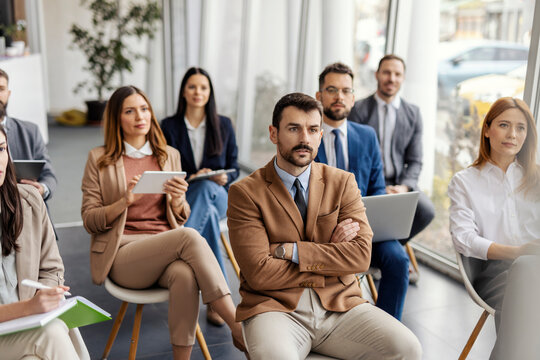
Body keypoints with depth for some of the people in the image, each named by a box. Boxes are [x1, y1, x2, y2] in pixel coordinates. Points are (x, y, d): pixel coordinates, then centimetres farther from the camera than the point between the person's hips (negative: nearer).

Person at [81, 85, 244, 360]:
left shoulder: (169, 155, 14)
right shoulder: (100, 159, 6)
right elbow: (90, 221, 2)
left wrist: (177, 200, -10)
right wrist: (125, 201, -16)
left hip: (166, 248, 3)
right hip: (123, 255, -2)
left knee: (185, 275, -36)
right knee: (190, 237, -32)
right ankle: (240, 329, -30)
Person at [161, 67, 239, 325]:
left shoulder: (224, 125, 12)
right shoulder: (169, 126, 8)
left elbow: (233, 168, 12)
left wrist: (223, 178, -13)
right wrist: (190, 178, -17)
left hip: (217, 195, 1)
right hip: (183, 199, -1)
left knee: (206, 189, -39)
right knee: (209, 212, -39)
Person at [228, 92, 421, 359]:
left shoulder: (342, 182, 7)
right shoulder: (245, 193, -3)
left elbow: (361, 256, -5)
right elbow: (259, 273, -13)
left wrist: (290, 250, -13)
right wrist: (329, 253, -6)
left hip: (339, 306, 4)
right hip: (275, 307, -3)